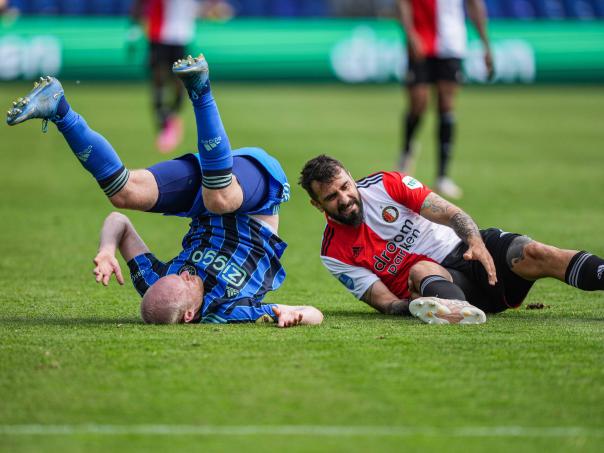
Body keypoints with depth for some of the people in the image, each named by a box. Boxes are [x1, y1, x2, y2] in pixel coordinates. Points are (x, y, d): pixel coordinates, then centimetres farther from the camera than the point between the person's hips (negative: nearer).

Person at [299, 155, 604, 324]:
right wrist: (413, 305, -31)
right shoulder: (335, 255, -2)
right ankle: (458, 309, -71)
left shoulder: (384, 184, 0)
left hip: (468, 250, 3)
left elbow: (451, 214, -6)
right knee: (420, 269, -37)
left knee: (532, 253, -26)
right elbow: (386, 302, -7)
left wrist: (476, 242, -27)